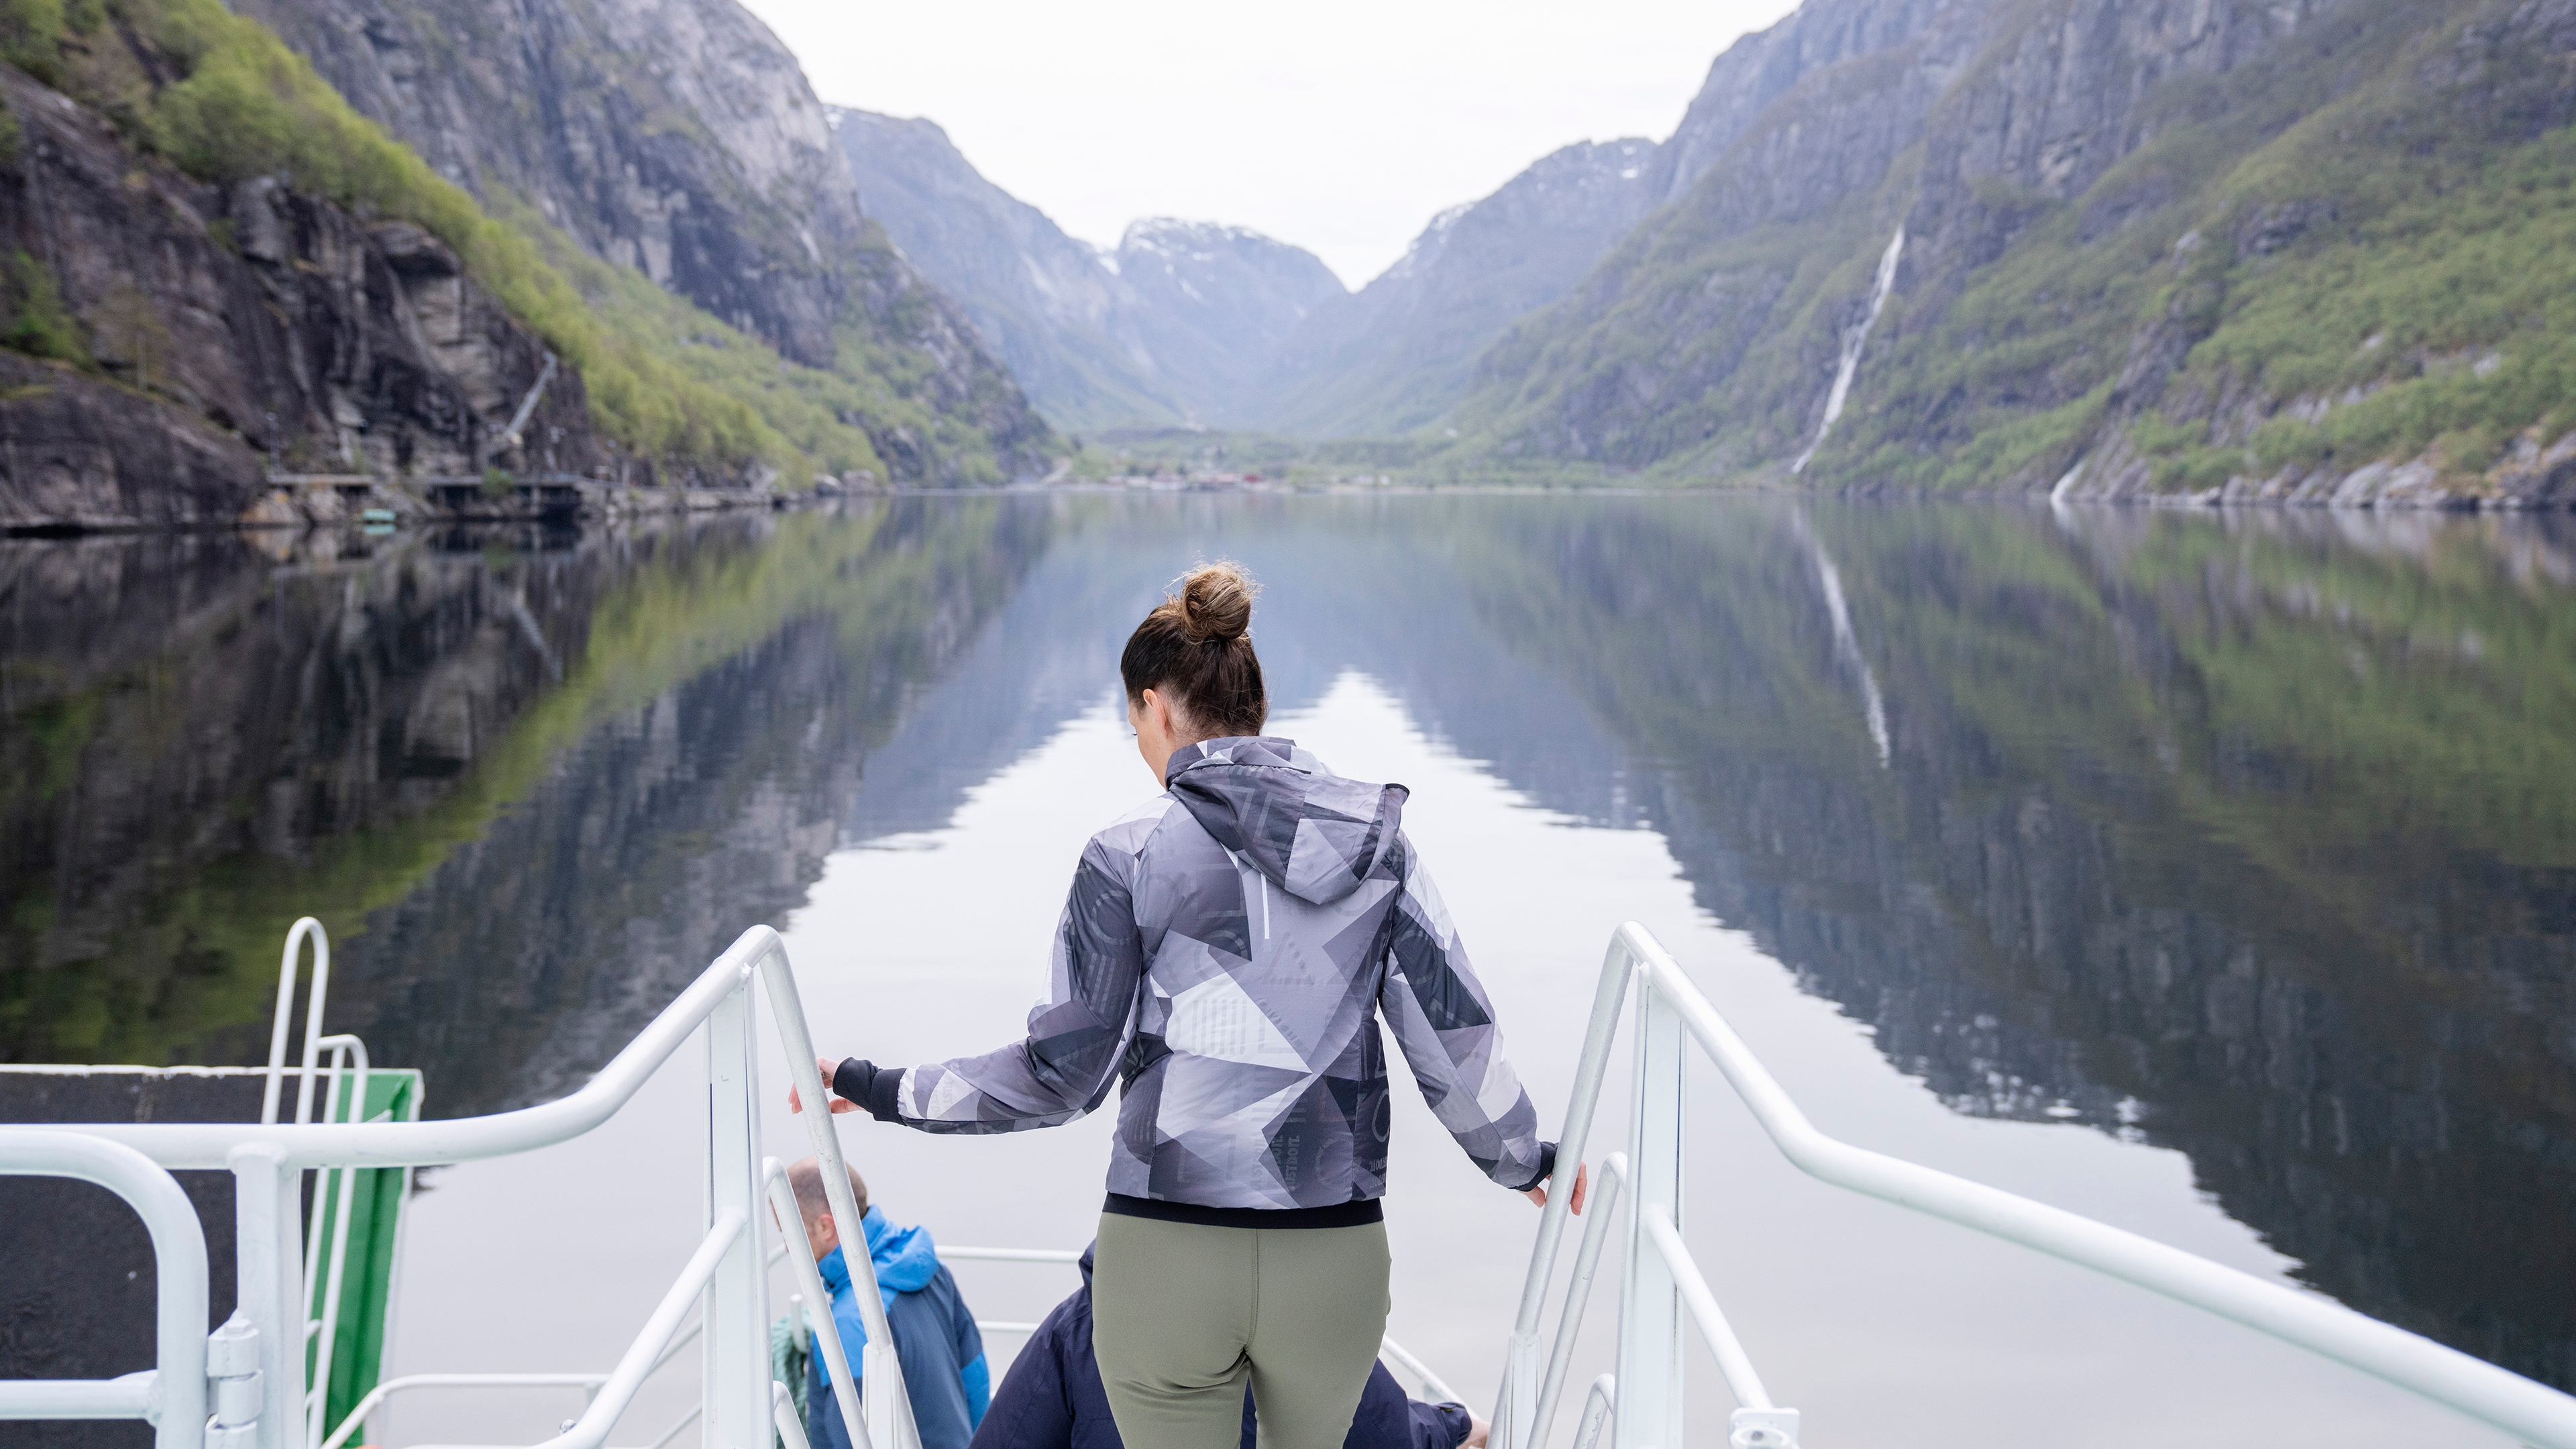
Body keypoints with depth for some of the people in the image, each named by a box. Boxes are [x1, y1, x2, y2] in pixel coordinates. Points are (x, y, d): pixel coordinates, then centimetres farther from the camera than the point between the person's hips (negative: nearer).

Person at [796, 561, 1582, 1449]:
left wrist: (878, 1091, 7)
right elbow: (1457, 1040, 2)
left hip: (1166, 1257, -3)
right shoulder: (1378, 842, 3)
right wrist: (1526, 1161, 20)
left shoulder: (1129, 857, -6)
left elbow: (1061, 1075, -5)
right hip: (1336, 1259, 3)